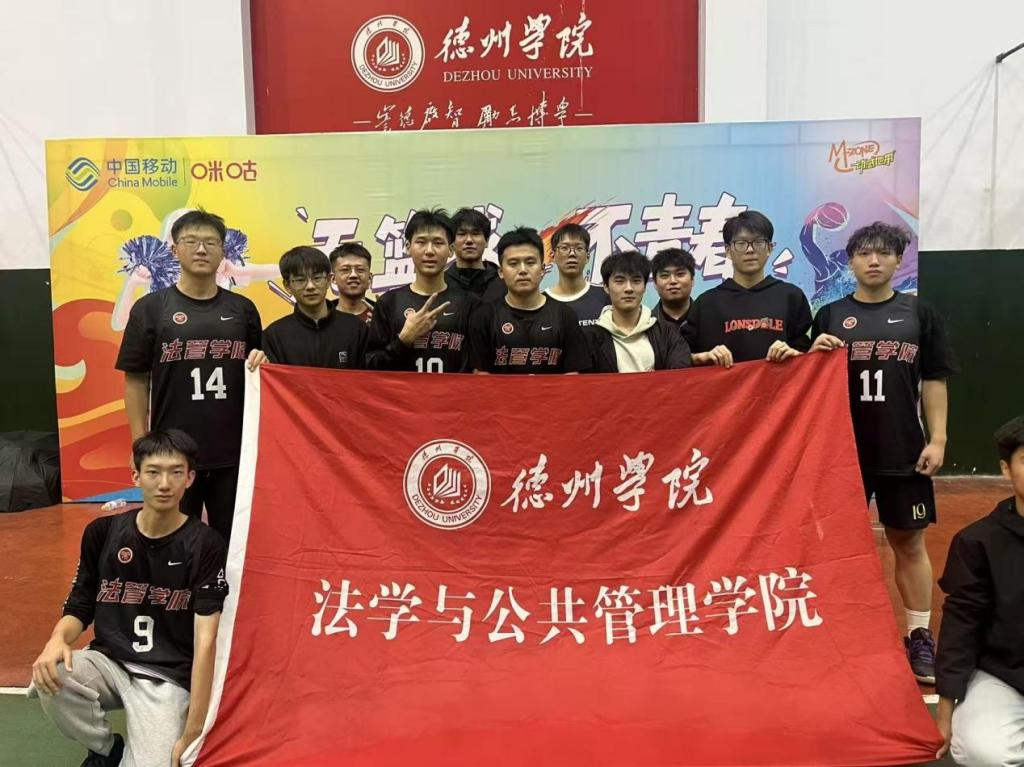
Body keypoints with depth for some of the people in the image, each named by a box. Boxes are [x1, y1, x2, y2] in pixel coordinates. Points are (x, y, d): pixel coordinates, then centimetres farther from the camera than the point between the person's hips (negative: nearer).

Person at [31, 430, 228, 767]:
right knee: (50, 679, -28)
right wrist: (58, 638, -19)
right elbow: (79, 609, 7)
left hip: (167, 677, -3)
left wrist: (191, 733, -22)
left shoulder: (204, 545, -12)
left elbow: (205, 641, -17)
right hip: (108, 661, 3)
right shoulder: (102, 532, 0)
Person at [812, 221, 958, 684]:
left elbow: (933, 382, 4)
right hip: (843, 451, 0)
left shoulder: (920, 315, 5)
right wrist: (815, 354, -15)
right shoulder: (830, 316, 4)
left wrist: (937, 439, -3)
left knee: (909, 543, 9)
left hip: (903, 452, 0)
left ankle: (920, 638, 21)